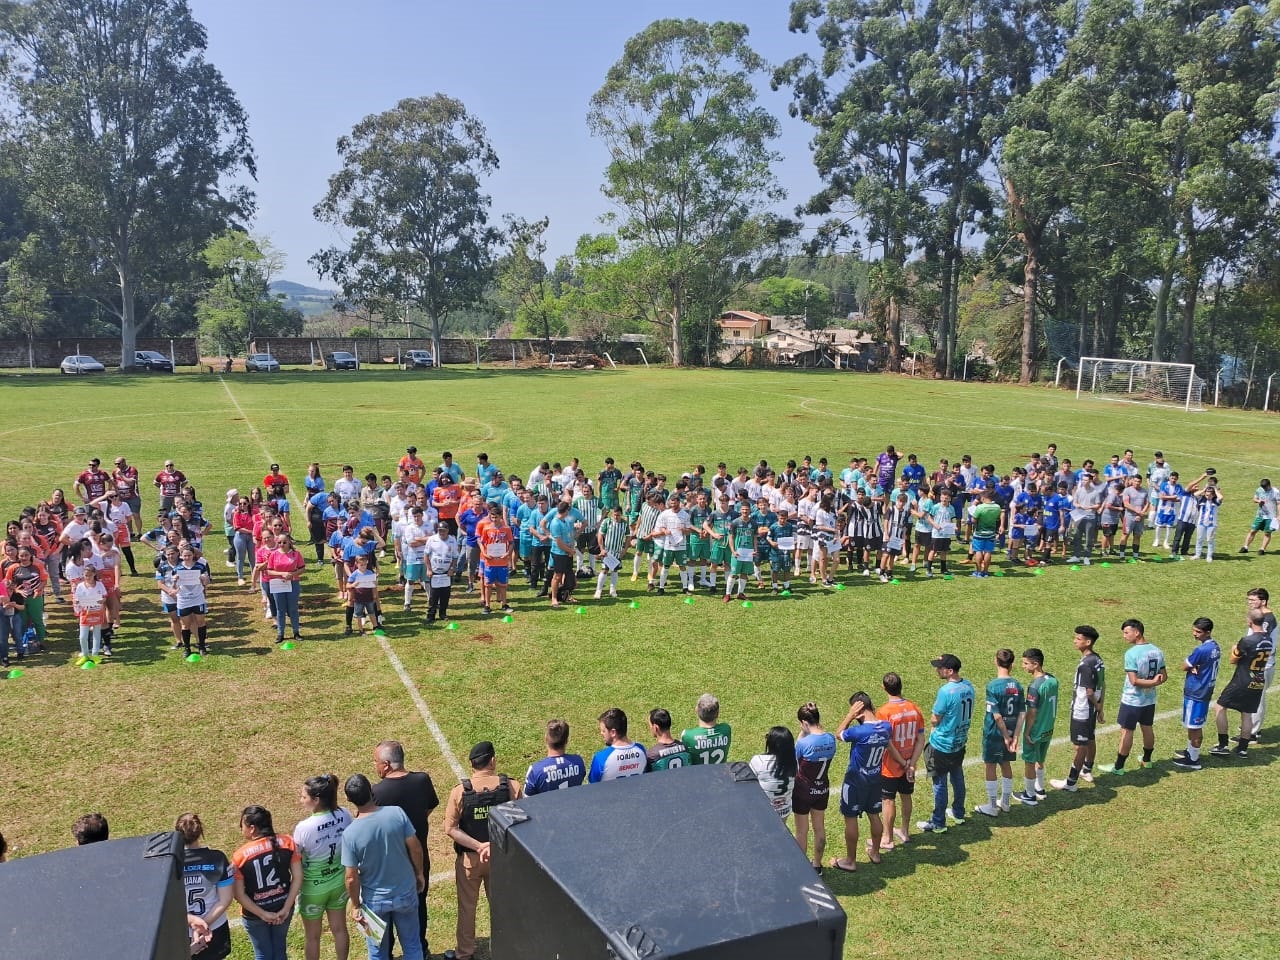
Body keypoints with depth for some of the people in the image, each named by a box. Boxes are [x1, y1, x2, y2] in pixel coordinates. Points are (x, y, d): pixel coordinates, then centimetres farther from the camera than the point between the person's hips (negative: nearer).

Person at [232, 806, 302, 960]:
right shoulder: (287, 842, -14)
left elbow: (239, 895, -15)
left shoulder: (240, 856, -19)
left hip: (255, 915, -2)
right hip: (282, 907, 3)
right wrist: (286, 908, -6)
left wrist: (263, 914, -8)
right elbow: (298, 877, -12)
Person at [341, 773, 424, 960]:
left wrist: (355, 906, 0)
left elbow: (352, 878, -15)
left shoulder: (350, 833, -22)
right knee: (412, 944, 21)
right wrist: (420, 873, 9)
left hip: (375, 900, -1)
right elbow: (415, 848, -8)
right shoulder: (397, 813, -19)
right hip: (405, 893, 1)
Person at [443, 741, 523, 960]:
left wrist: (479, 846, -17)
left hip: (469, 858, -1)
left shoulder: (459, 792, -17)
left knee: (467, 906, 20)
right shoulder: (511, 786, -16)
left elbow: (450, 829, -17)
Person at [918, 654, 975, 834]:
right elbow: (965, 713, 8)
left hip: (942, 745, -8)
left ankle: (938, 823, 15)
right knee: (957, 778, 23)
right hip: (960, 742, 8)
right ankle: (958, 814, 39)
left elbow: (934, 720, -18)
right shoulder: (968, 686, -3)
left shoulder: (946, 691, -28)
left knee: (940, 784, 5)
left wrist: (933, 717, 3)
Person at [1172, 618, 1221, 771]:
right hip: (1205, 691, 9)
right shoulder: (1215, 647, 4)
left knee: (1194, 727, 3)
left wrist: (1191, 666, 2)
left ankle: (1193, 760, 12)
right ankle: (1191, 751, 35)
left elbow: (1184, 667, -15)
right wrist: (1194, 667, -11)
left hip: (1195, 693, -9)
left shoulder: (1201, 650, -25)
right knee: (1195, 726, 22)